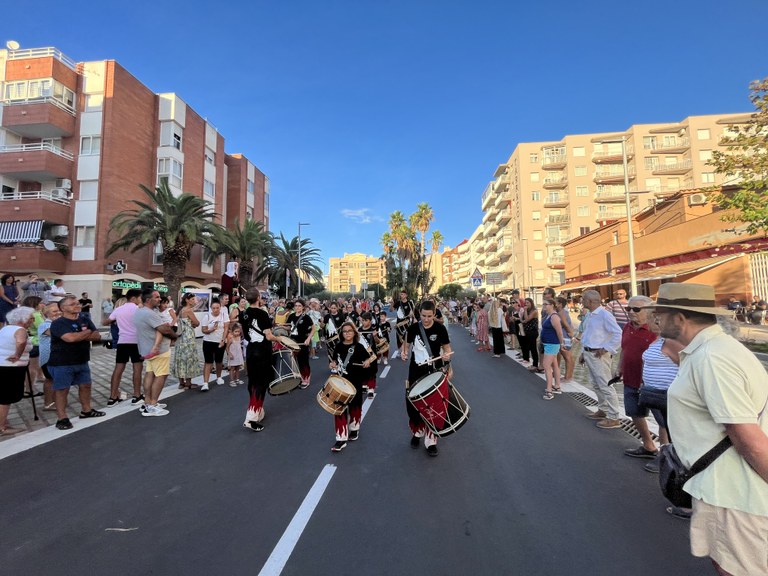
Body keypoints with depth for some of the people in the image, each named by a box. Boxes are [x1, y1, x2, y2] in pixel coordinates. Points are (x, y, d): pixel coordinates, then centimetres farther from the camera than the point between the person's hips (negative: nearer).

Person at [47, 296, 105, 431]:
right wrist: (87, 332, -12)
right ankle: (62, 418, 9)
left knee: (85, 385, 15)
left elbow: (97, 336, -2)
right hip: (62, 364, -7)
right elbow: (70, 338, -29)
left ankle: (86, 410, 30)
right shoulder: (58, 323, -13)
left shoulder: (85, 320, 6)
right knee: (62, 389, 1)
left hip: (82, 361, 7)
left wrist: (79, 336, -17)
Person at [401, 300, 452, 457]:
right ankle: (417, 432, 34)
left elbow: (447, 347, -1)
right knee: (413, 404, 9)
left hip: (434, 371, -2)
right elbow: (407, 344, 9)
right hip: (416, 370, 2)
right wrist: (404, 352, -12)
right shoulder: (413, 328, -5)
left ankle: (431, 441, 17)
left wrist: (447, 355, -23)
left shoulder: (440, 328, -10)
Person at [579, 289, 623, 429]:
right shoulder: (590, 316, 12)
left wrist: (606, 349, -19)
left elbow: (619, 334, -22)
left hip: (599, 355, -9)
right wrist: (583, 353, 19)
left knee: (605, 386, -4)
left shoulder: (604, 315, -16)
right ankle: (603, 410, 31)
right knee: (596, 385, 18)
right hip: (588, 354, 9)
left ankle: (613, 418, 3)